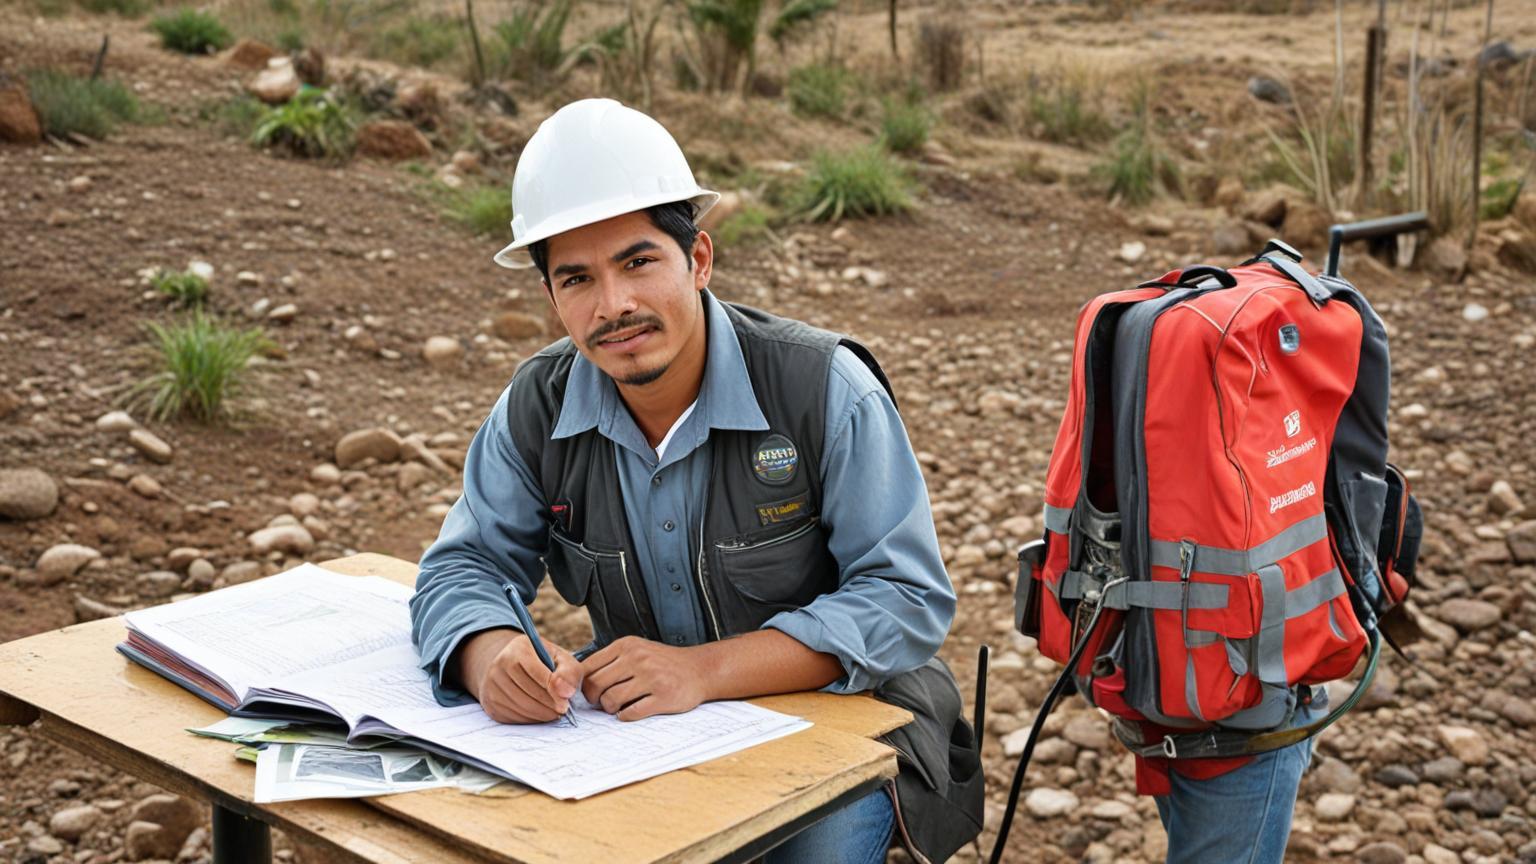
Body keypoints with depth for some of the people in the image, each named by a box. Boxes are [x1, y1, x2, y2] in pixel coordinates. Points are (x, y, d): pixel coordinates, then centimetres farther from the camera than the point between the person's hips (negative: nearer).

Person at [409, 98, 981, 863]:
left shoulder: (825, 389, -17)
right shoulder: (539, 406, -4)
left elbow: (907, 598, -18)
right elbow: (464, 567, 2)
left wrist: (702, 669, -30)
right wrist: (494, 658, -25)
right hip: (642, 726, 3)